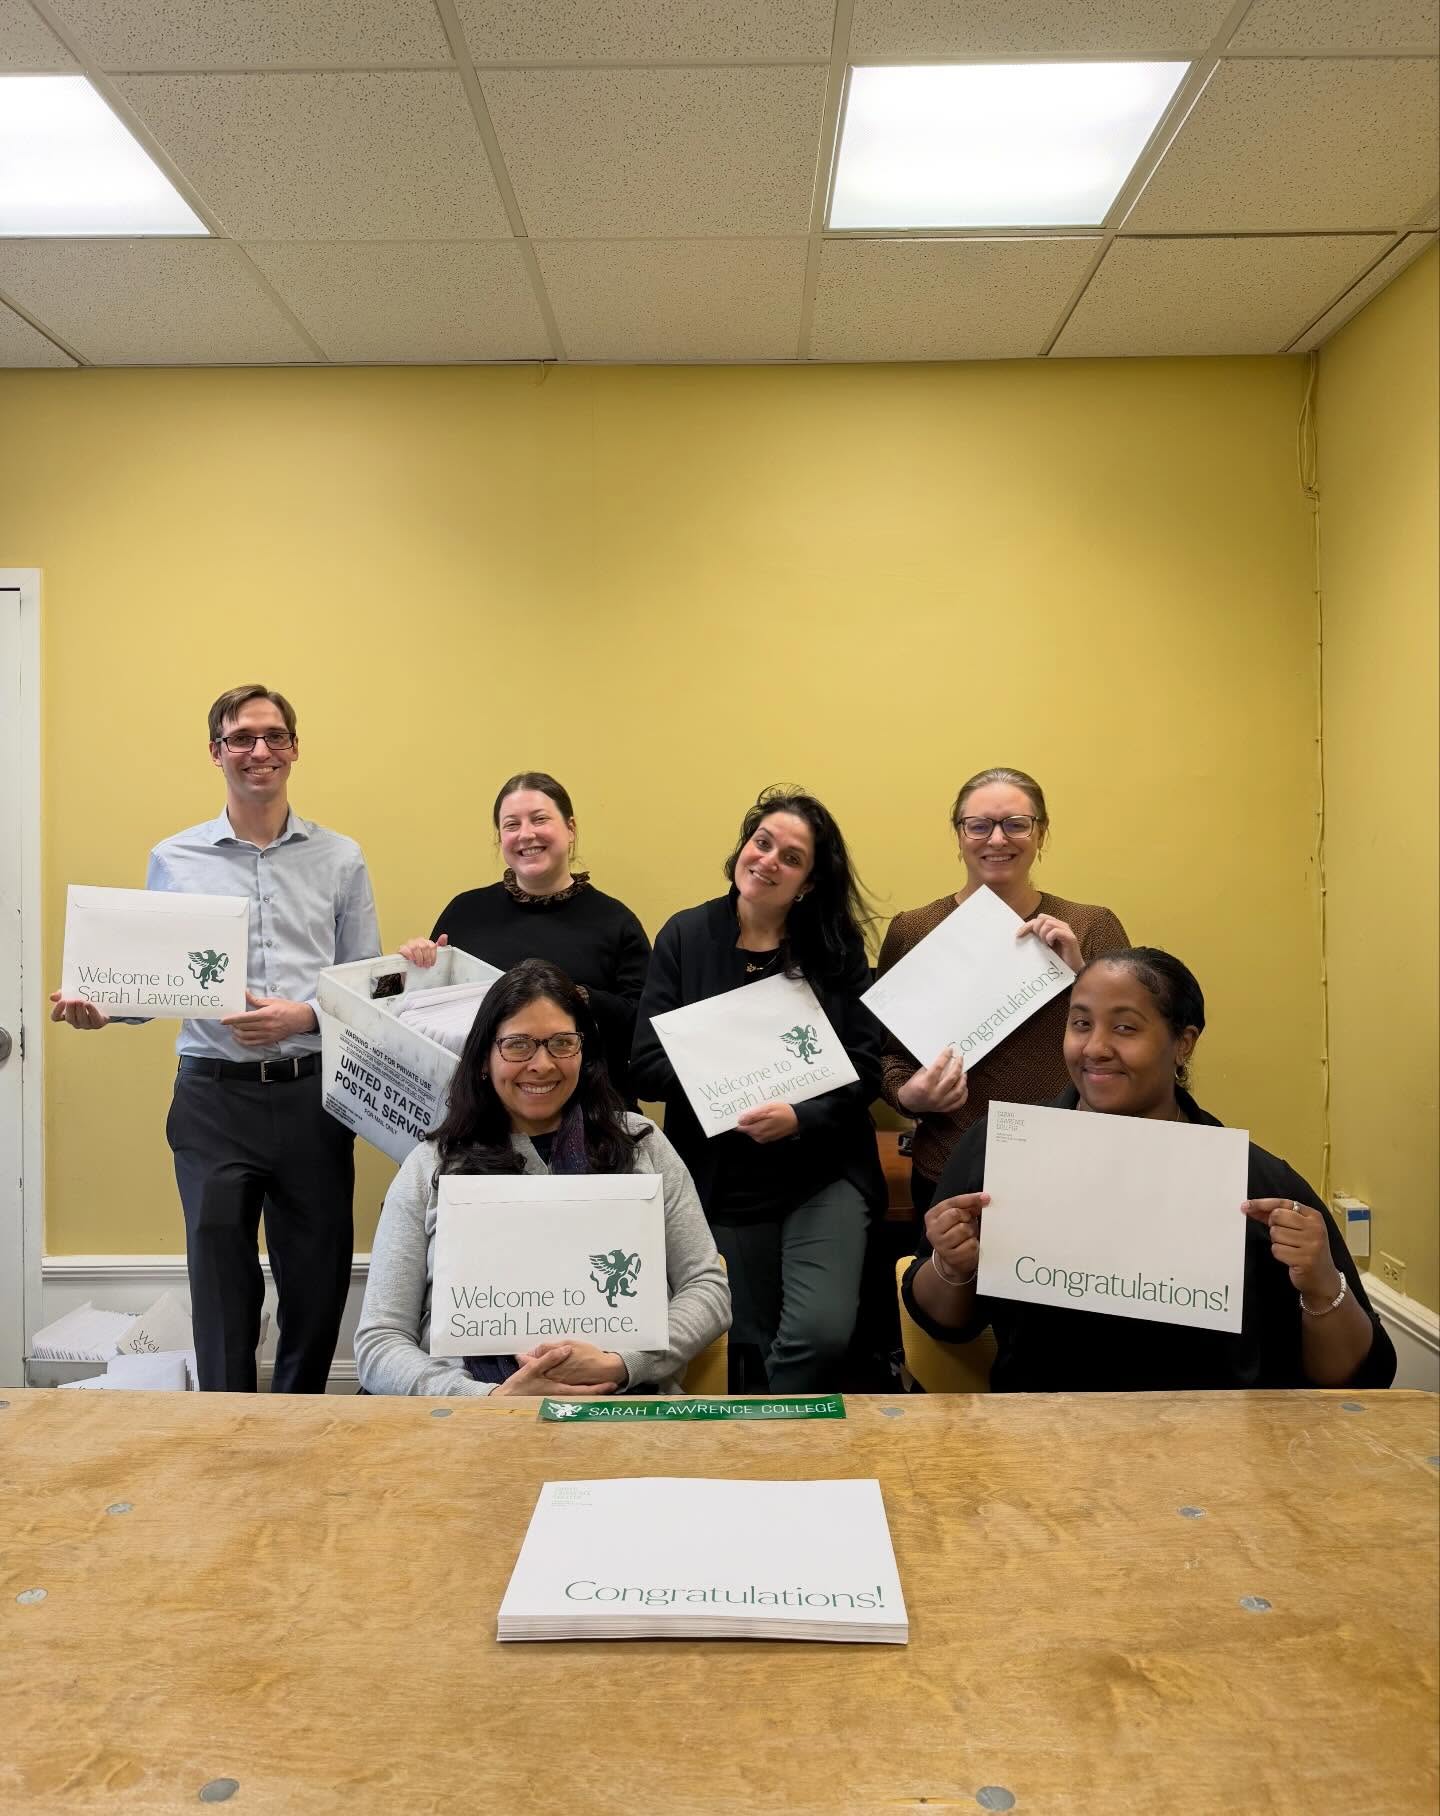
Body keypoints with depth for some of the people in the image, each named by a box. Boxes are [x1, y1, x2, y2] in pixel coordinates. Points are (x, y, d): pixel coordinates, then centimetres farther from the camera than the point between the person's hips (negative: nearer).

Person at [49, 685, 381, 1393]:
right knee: (221, 1281, 4)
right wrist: (99, 1009, -10)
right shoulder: (173, 860, 8)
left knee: (318, 1279, 8)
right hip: (213, 1097, 0)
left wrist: (303, 1016, -11)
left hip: (313, 1094, 1)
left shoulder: (340, 859, 7)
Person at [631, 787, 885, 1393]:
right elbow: (647, 1067, -6)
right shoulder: (685, 936, -2)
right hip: (724, 1183, 1)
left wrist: (798, 1117, -22)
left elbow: (864, 1071, -5)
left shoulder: (838, 947, -1)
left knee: (823, 1332, -17)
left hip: (824, 1173, 0)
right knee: (750, 1351, 12)